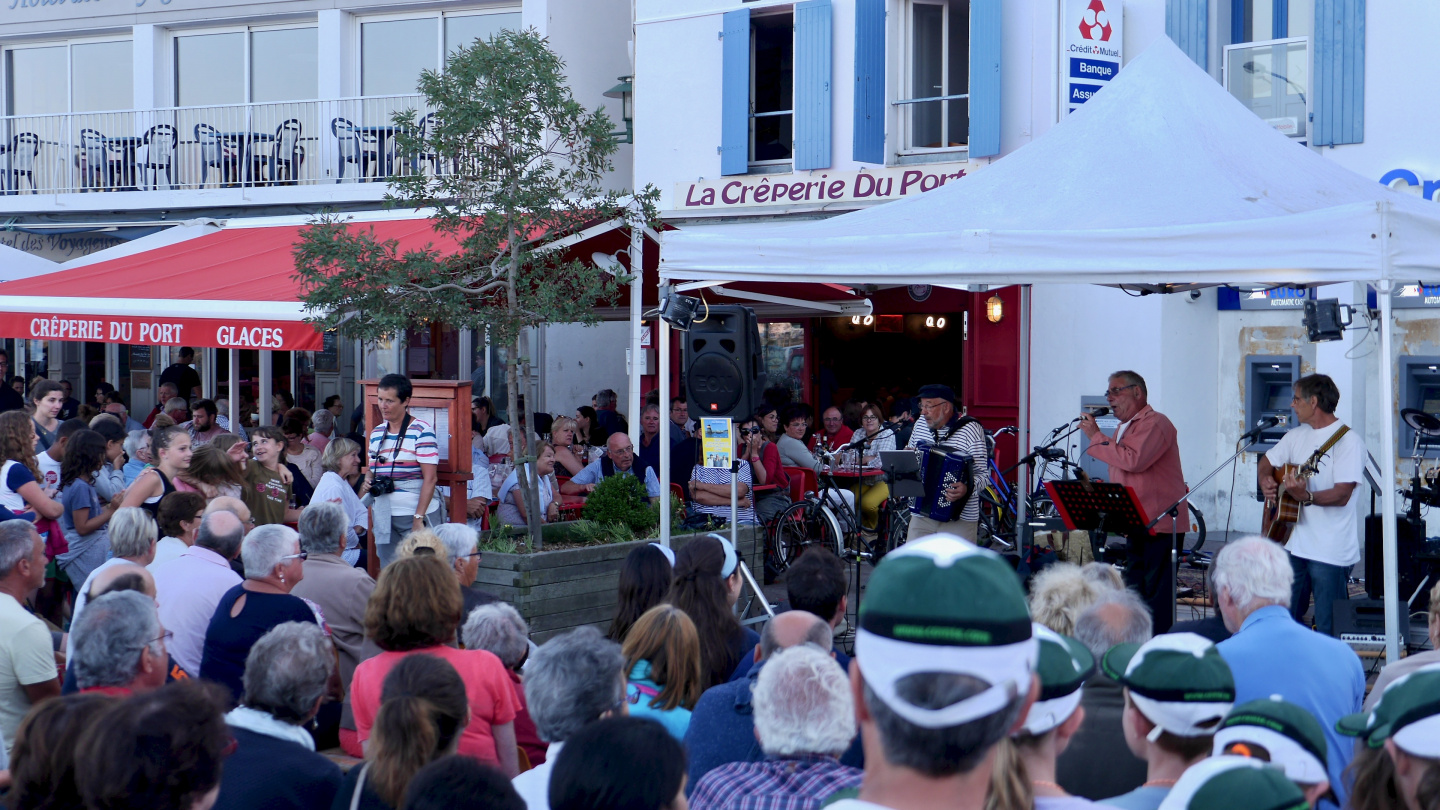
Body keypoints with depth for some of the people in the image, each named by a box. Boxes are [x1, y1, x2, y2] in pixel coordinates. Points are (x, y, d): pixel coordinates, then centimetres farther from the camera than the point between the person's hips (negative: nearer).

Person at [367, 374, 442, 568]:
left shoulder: (421, 430, -7)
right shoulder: (377, 433, 13)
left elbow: (430, 478, -12)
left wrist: (419, 518, -17)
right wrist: (368, 479, 1)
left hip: (417, 515, -6)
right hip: (384, 518, 6)